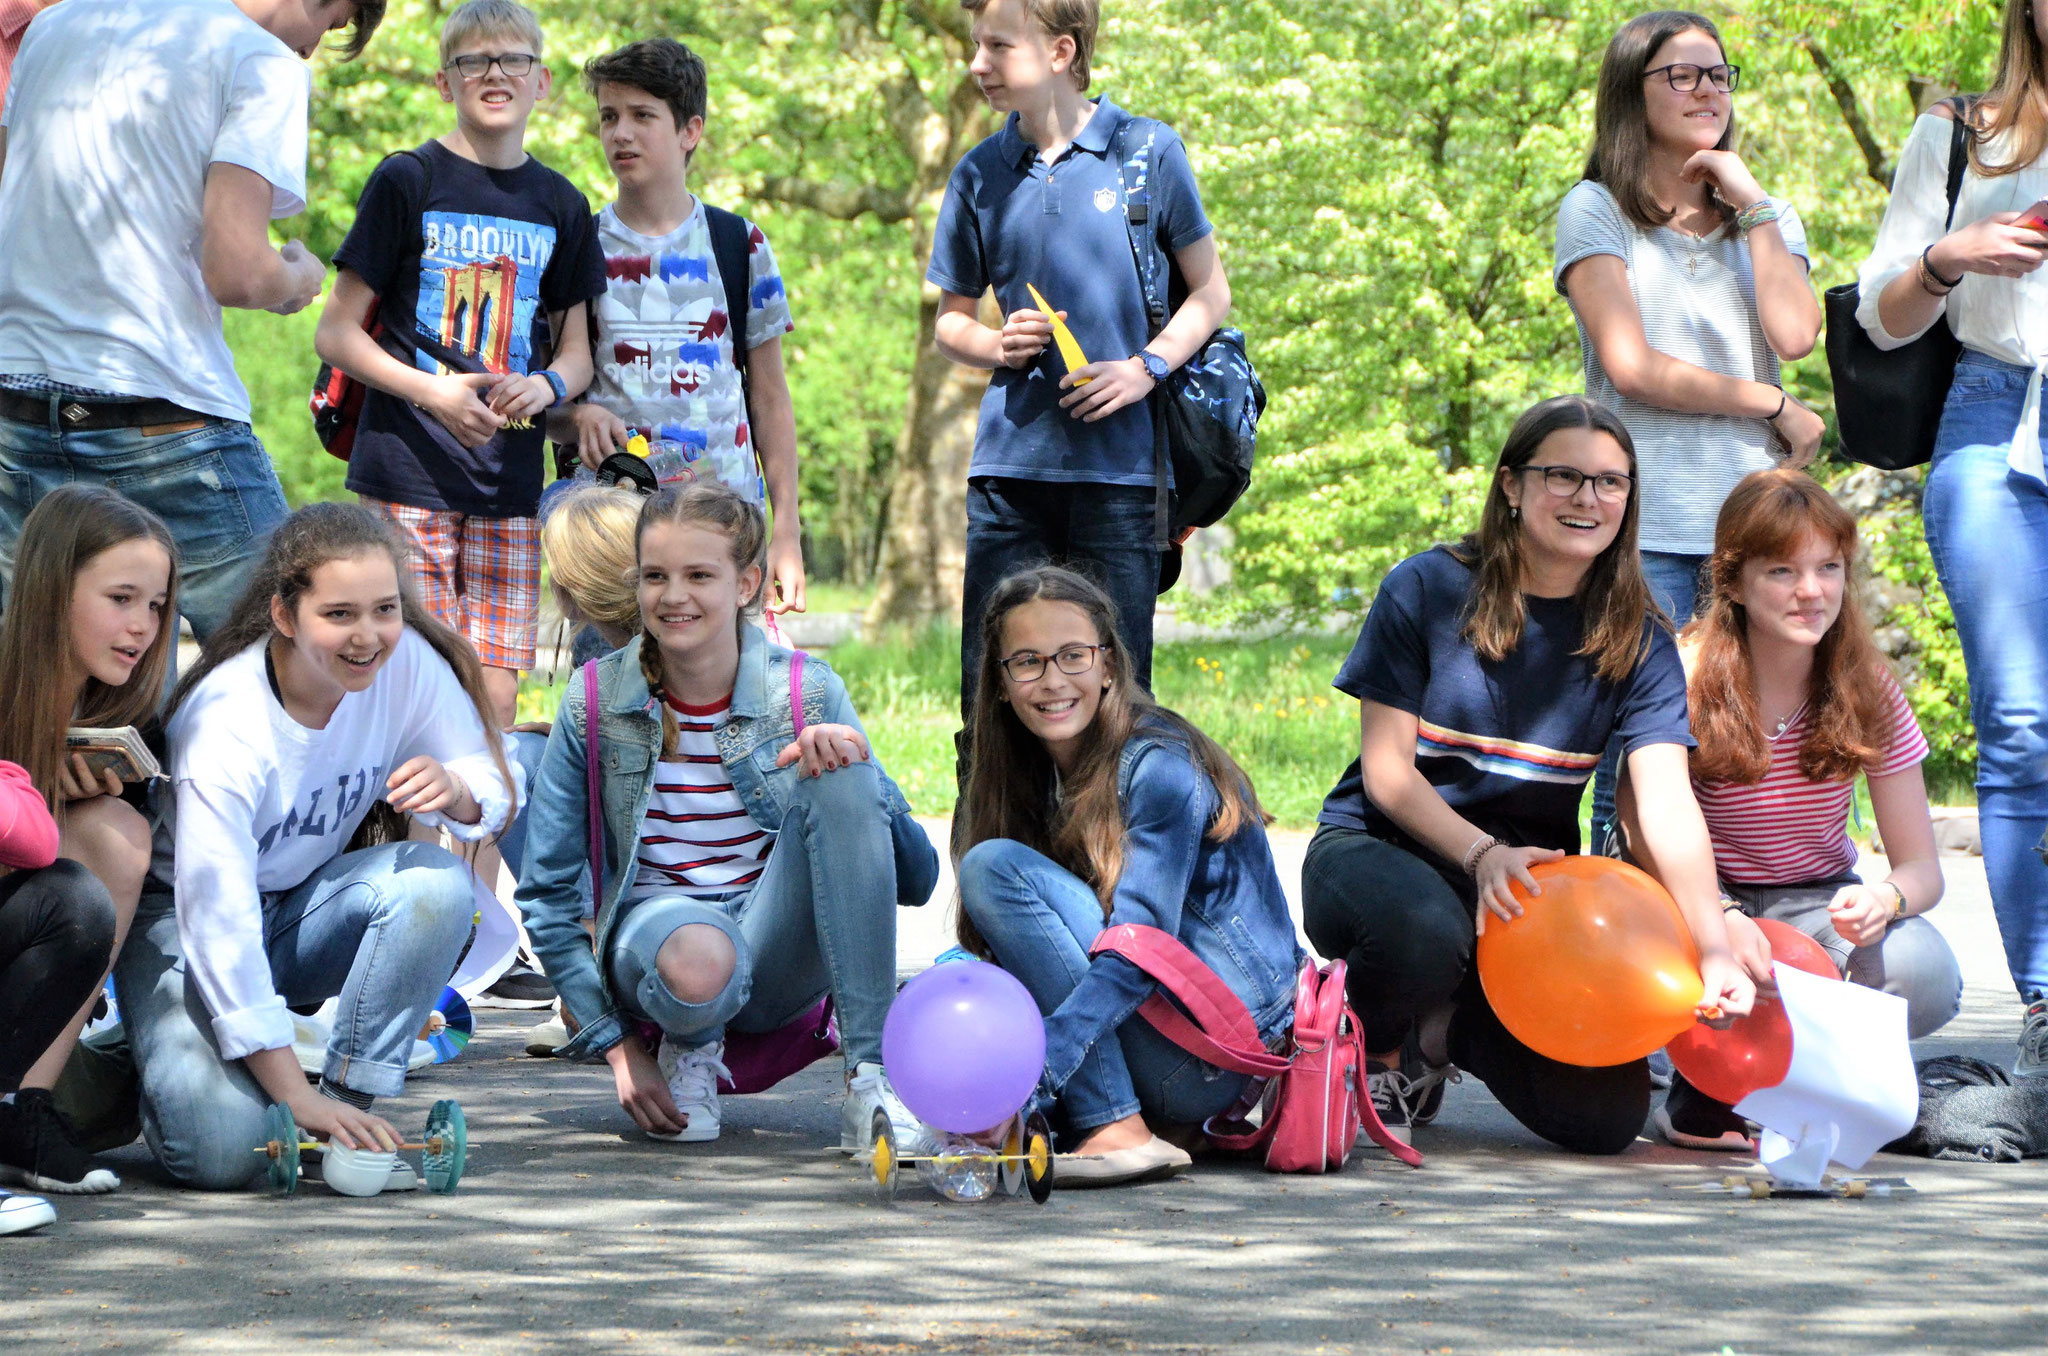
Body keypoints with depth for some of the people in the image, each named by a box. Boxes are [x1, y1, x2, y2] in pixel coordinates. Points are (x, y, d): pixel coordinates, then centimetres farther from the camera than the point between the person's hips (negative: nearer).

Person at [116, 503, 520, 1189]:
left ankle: (352, 1099, -14)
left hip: (302, 906, 5)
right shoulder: (224, 723, -30)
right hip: (182, 914, -5)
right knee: (223, 1149, -26)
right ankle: (174, 1063, 10)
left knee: (436, 882, -28)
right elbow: (217, 916, -32)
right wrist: (294, 1095, -36)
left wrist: (453, 788, -31)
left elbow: (498, 794, -3)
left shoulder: (407, 663, -16)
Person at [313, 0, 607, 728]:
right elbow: (336, 334, -1)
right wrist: (433, 394, -16)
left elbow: (576, 353, 18)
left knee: (495, 699, 0)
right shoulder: (407, 182, -1)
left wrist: (545, 385, -6)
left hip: (509, 484, 4)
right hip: (406, 477, -4)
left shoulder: (560, 205, 12)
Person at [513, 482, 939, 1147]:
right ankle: (689, 1050, 0)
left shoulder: (808, 692, -2)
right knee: (698, 959, -41)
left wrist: (855, 767, -23)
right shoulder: (597, 702, -3)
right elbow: (548, 891, 2)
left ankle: (871, 1079, -29)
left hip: (779, 946, 2)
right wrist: (616, 1047, -7)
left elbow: (917, 880, -5)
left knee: (839, 781, -27)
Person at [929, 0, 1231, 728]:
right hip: (1010, 460, 2)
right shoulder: (979, 175, 10)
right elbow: (951, 319, 19)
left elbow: (1210, 293, 7)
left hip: (1118, 461, -2)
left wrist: (1146, 368, -10)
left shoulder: (1147, 150, 3)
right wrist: (996, 345, -3)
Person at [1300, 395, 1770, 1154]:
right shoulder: (1428, 590, -7)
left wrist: (1714, 946, -30)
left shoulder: (1638, 642, -1)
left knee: (1606, 1117, -13)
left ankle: (1453, 1024, 18)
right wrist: (1482, 854, -27)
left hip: (1531, 884, 3)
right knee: (1426, 932, -41)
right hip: (1382, 850, -3)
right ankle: (1373, 1044, -4)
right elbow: (1387, 770, -9)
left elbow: (1668, 801, -14)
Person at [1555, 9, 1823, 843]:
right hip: (1643, 528, -3)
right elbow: (1631, 367, -6)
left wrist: (1752, 207, 1)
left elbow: (1794, 337, -1)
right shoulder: (1595, 213, 6)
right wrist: (1775, 408, -2)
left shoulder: (1769, 218, 19)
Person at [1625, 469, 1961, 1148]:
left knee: (1923, 977, -29)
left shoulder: (1867, 691, -8)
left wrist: (1886, 898, -35)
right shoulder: (1685, 680, -16)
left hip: (1816, 904, 2)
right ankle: (1705, 1093, -7)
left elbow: (1922, 868, -8)